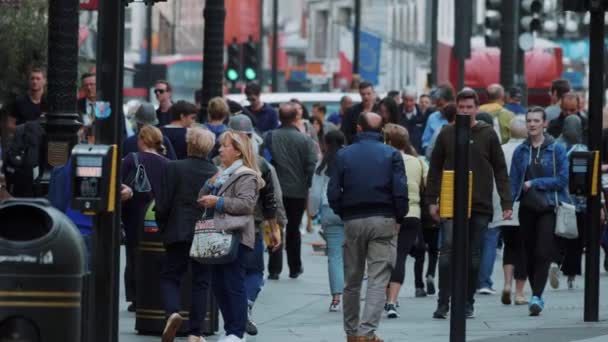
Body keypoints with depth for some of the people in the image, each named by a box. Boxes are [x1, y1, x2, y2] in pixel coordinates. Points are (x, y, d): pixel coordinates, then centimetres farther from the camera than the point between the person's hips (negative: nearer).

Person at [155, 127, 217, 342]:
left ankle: (172, 312, -16)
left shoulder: (173, 168, -8)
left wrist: (163, 228, 9)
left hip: (179, 233, -2)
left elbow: (162, 205, -8)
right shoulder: (217, 173, -3)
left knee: (169, 276, 11)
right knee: (201, 282, 8)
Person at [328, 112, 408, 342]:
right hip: (383, 220, -2)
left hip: (353, 221, 2)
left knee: (352, 281, 14)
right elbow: (400, 191, -9)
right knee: (378, 280, -4)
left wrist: (343, 215, 11)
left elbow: (333, 193, -1)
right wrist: (399, 218, 3)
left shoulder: (343, 155, 3)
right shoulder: (391, 154, -1)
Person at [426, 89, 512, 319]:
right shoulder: (447, 134, 5)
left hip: (480, 205, 1)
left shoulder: (488, 134, 3)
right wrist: (431, 200, 2)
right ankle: (443, 302, -9)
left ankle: (468, 303, 14)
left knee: (473, 256, 6)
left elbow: (500, 170, 4)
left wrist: (506, 203, -2)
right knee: (448, 251, -11)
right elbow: (435, 168, 8)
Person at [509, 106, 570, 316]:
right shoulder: (520, 151, 8)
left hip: (548, 208, -4)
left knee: (542, 253, -13)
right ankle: (537, 296, 20)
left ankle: (536, 297, -16)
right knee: (529, 254, 7)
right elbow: (513, 181, 7)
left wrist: (534, 184, -10)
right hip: (527, 208, 4)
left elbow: (562, 179, -6)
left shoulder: (556, 149, -1)